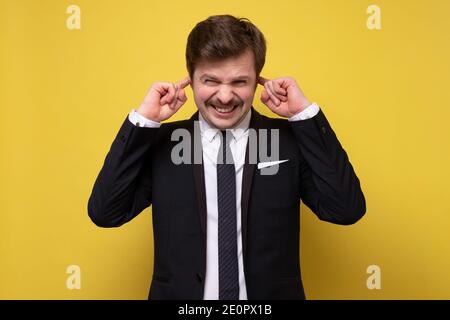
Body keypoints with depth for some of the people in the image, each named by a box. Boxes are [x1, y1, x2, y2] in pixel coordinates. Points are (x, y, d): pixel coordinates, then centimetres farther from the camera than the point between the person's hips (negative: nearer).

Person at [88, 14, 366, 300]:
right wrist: (143, 121, -18)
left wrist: (305, 114, -19)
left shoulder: (288, 140, -8)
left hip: (271, 296, 1)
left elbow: (347, 210, -18)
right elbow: (105, 213, -14)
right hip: (179, 295, 0)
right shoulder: (161, 143, -6)